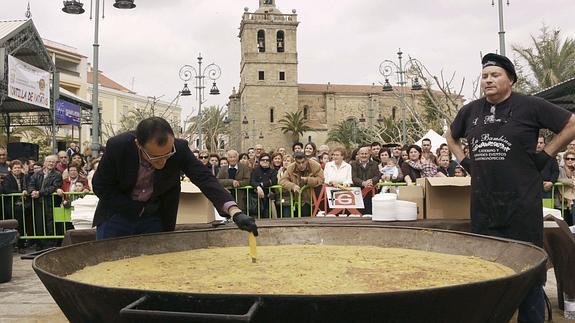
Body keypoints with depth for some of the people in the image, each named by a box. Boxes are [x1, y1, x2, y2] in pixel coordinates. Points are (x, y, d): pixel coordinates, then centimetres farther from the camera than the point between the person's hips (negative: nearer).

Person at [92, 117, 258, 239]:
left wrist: (235, 212, -44)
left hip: (156, 218, 1)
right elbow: (100, 186, -13)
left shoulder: (179, 148, -24)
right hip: (117, 214, 0)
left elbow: (204, 178, -29)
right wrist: (139, 208, -19)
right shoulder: (117, 146, -25)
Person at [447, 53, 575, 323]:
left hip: (522, 202, -4)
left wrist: (545, 155, -6)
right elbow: (450, 137, 26)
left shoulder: (530, 106, -4)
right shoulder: (471, 111, 9)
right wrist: (464, 161, 12)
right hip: (482, 204, 5)